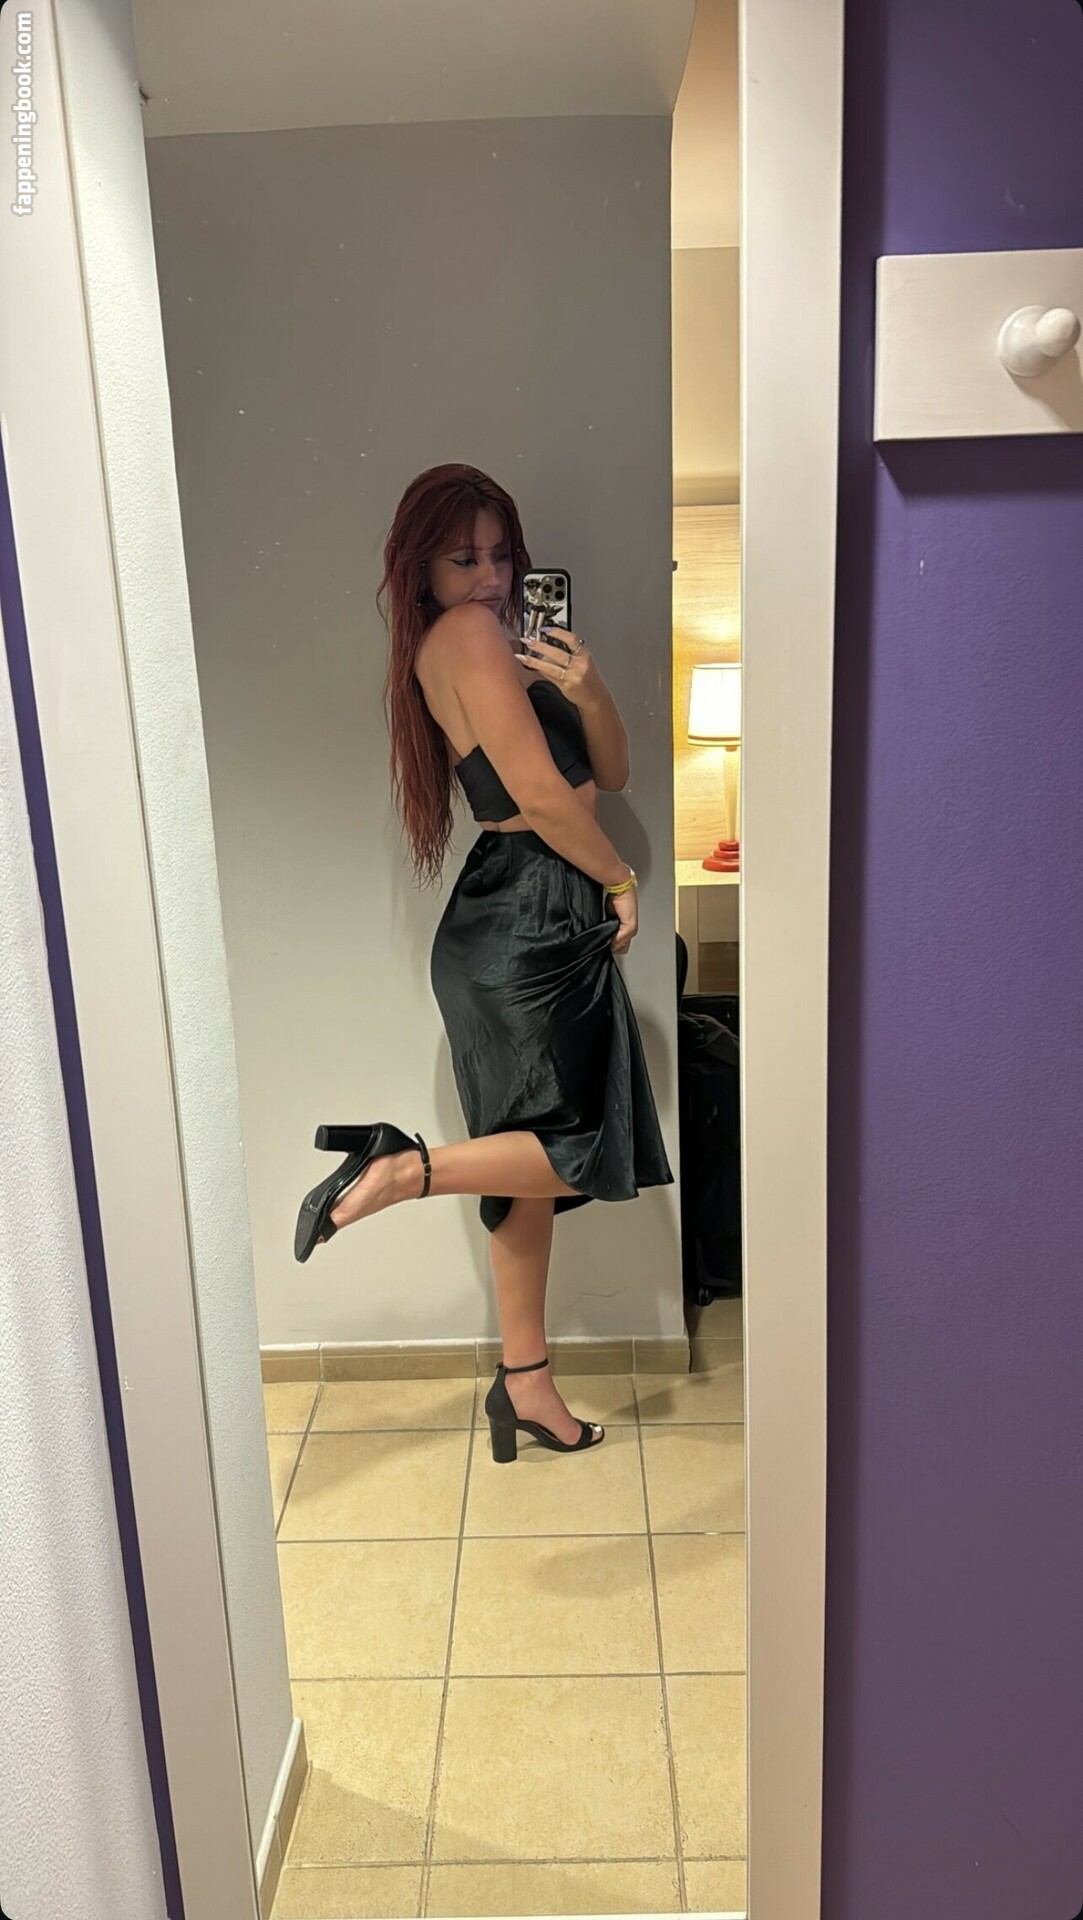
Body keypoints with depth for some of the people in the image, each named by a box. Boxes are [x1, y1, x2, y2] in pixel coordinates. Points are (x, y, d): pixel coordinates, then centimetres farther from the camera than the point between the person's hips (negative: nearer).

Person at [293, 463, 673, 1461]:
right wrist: (622, 880, -4)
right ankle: (401, 1168, -5)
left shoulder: (510, 642, 19)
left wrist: (588, 688, -4)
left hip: (520, 924, 10)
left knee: (534, 1158, 13)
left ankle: (525, 1382, 23)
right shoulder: (466, 633, -10)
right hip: (530, 918, -10)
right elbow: (542, 793, -16)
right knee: (589, 1149, -2)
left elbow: (611, 773, 14)